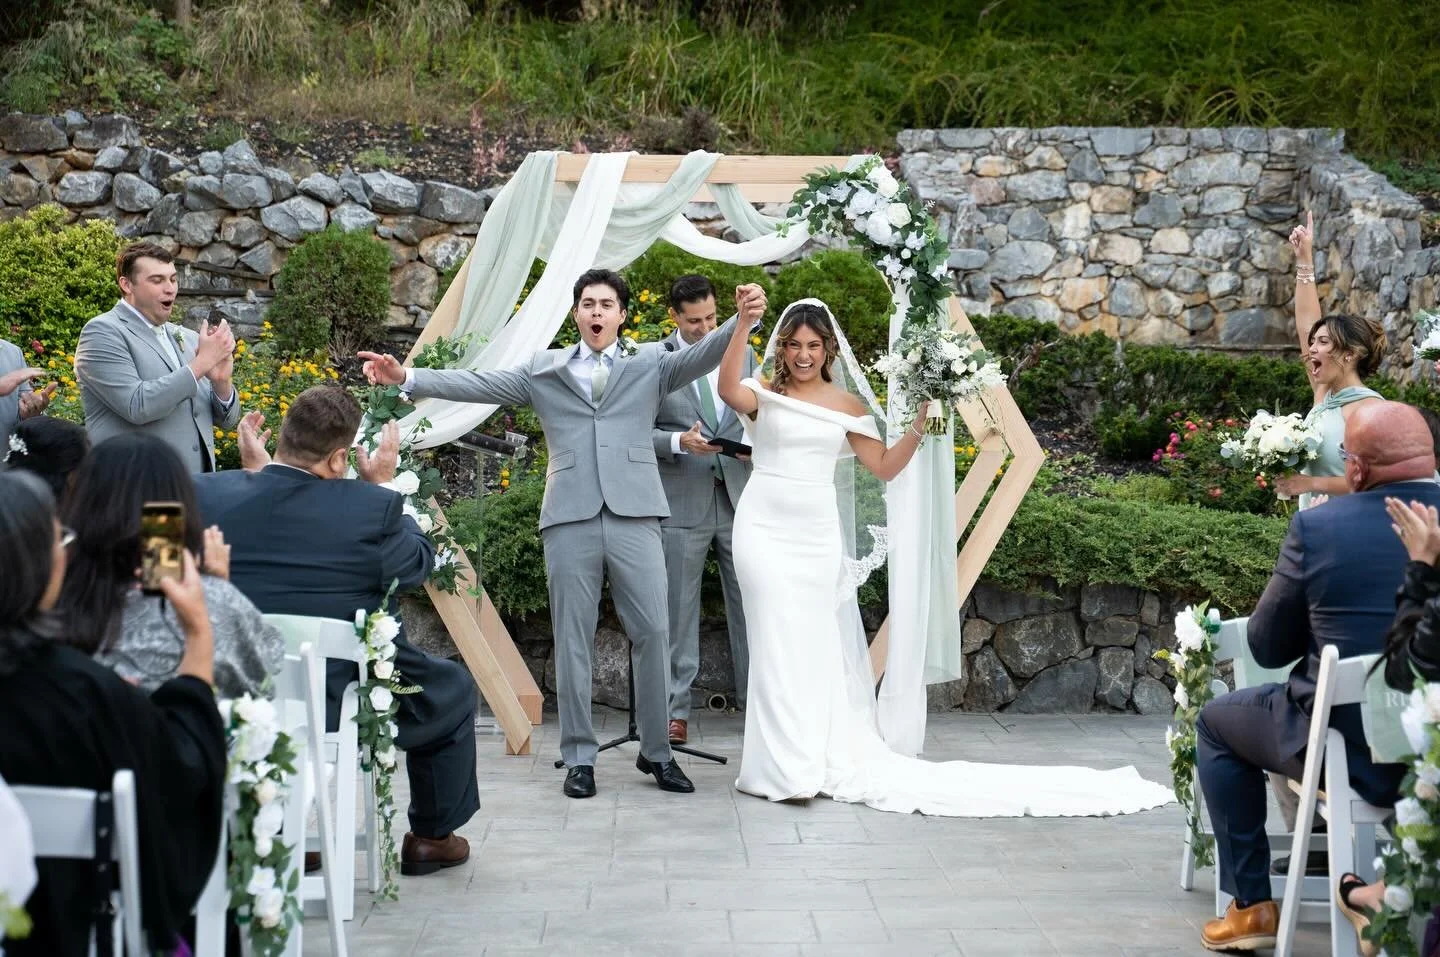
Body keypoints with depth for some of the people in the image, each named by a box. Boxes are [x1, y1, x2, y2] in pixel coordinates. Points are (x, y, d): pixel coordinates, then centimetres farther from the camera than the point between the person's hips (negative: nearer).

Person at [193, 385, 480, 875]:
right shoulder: (373, 508, -20)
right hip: (343, 706, -4)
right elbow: (419, 565, -2)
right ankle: (431, 837, 36)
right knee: (454, 687, 25)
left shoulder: (207, 493, -11)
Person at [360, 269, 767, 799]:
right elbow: (479, 384, 7)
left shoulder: (650, 364, 13)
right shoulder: (543, 369, 14)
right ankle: (579, 756, 12)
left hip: (635, 516, 0)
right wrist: (407, 377, -5)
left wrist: (742, 321, -23)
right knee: (572, 640, 3)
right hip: (570, 518, 0)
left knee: (652, 632, -1)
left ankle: (656, 751, 12)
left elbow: (701, 356, -3)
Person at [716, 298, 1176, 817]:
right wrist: (743, 325, -29)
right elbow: (727, 389, -20)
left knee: (817, 646, 6)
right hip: (765, 528, -2)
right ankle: (785, 765, -1)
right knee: (779, 641, -5)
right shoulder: (763, 395, 2)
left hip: (817, 534, 2)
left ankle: (823, 759, 16)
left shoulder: (846, 405, 8)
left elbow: (884, 466, 6)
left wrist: (919, 425, -7)